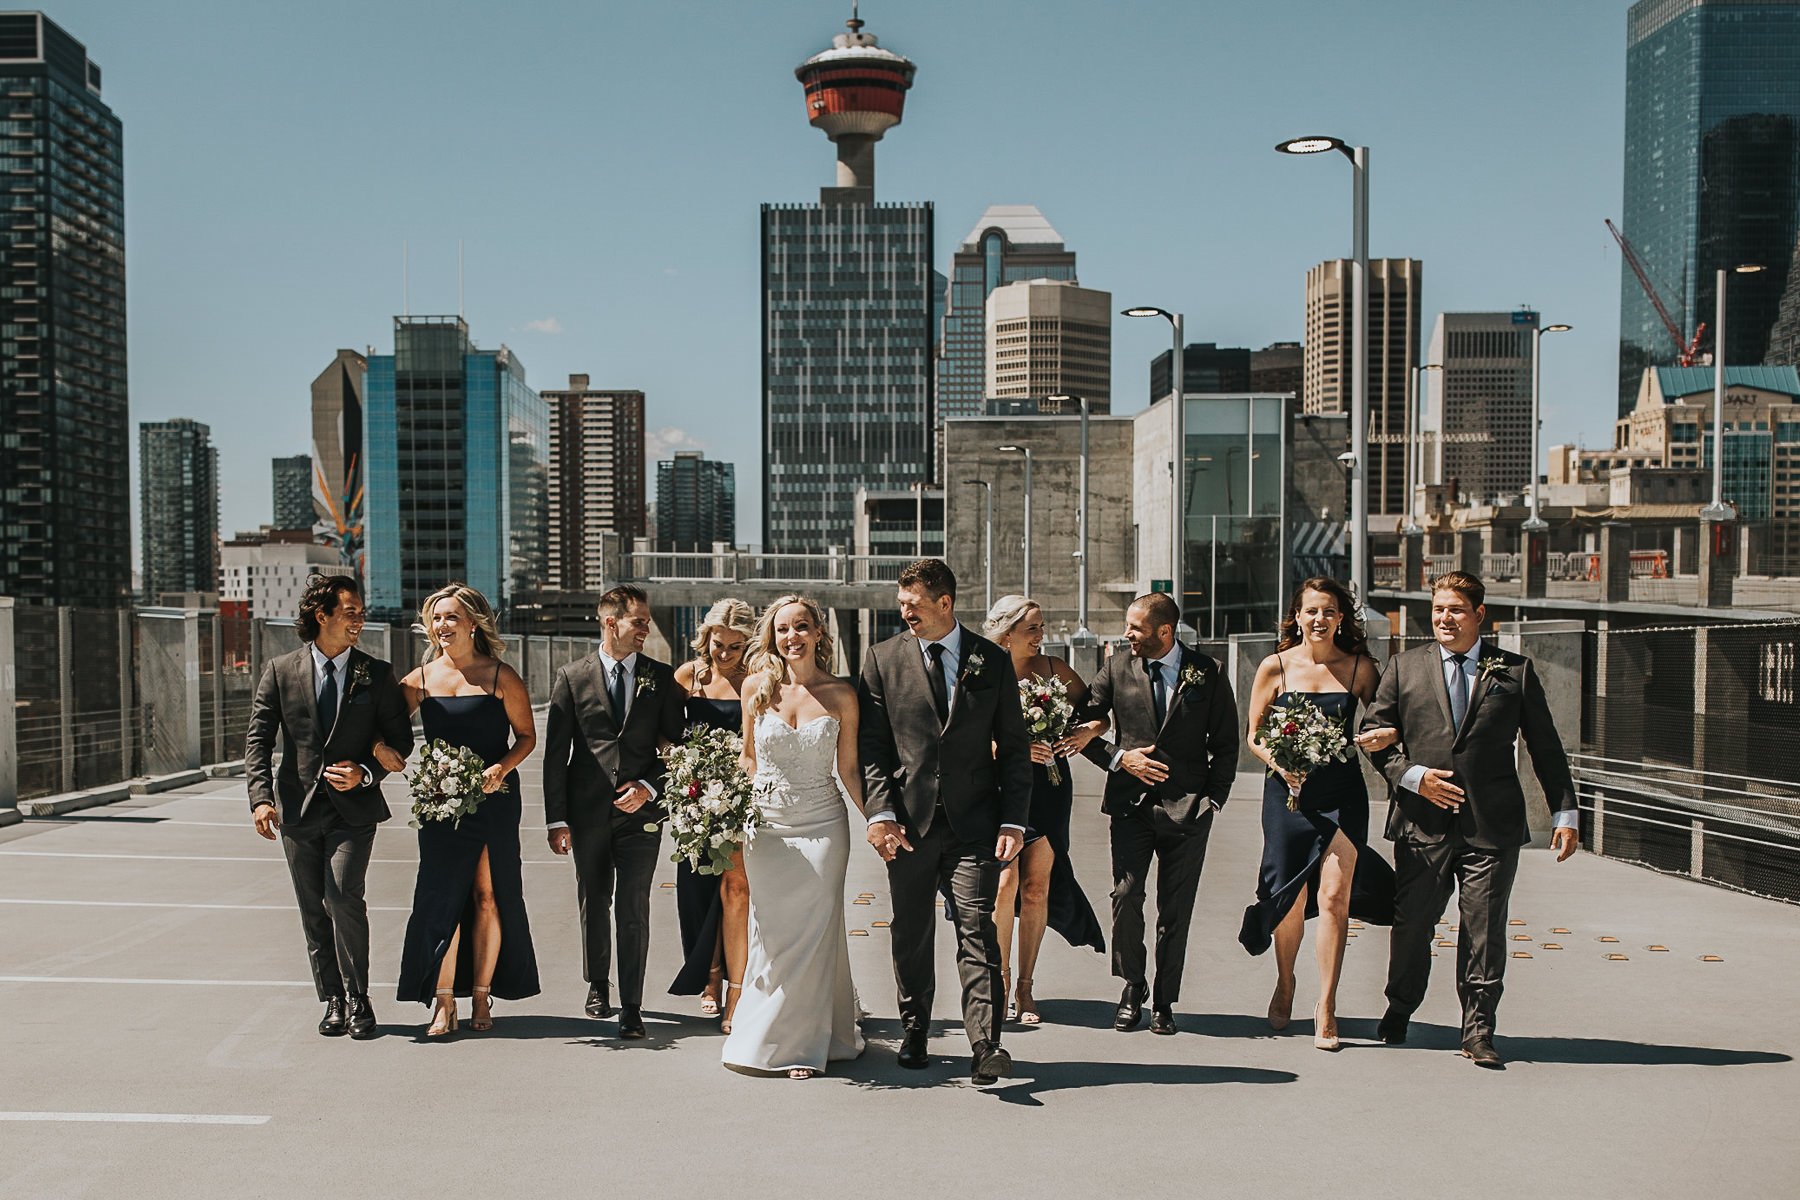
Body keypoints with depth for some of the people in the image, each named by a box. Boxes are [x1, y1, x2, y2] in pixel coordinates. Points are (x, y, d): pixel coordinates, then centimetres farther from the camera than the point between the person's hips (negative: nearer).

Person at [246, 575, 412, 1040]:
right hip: (298, 807, 2)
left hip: (353, 808, -2)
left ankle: (357, 998, -1)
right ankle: (334, 1000, 21)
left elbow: (400, 739, 7)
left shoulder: (376, 675, 3)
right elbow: (258, 737, 0)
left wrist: (367, 772, -11)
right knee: (313, 911, 8)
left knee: (343, 896, -16)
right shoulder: (280, 671, 4)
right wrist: (261, 797, -13)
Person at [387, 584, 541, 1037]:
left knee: (488, 895, 3)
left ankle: (481, 997, 15)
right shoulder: (420, 680, 6)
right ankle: (443, 1003, 4)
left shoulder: (501, 677, -1)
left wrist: (502, 767, -13)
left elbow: (527, 735, 3)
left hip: (494, 800, -2)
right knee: (442, 895, -2)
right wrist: (381, 748, -7)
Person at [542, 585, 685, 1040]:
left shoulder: (662, 678, 3)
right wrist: (556, 819, -4)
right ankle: (597, 984, 36)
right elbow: (555, 753, 0)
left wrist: (650, 787, -9)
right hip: (588, 813, 1)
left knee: (634, 908, -2)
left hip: (640, 809, 0)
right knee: (593, 903, 14)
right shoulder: (572, 677, 1)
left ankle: (632, 1005, 7)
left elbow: (677, 745, 7)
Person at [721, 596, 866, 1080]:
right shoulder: (758, 687, 0)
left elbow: (848, 769, 1)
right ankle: (768, 1038, 26)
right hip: (766, 824, 1)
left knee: (813, 930, 1)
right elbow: (747, 756, 11)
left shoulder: (841, 694, -3)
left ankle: (803, 1042, 16)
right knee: (771, 931, 7)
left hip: (822, 824, -1)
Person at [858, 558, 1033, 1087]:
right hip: (909, 823, 1)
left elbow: (1014, 747, 5)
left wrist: (1013, 820, -4)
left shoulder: (993, 661, 4)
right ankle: (914, 1036, 27)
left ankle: (985, 1047, -6)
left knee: (977, 929, -7)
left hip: (973, 823, -1)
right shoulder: (883, 659, 4)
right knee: (911, 936, 11)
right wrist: (881, 814, -10)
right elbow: (872, 746, 1)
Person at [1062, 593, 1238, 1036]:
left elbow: (1226, 744, 8)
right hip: (1131, 801, 1)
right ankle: (1132, 987, 12)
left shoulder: (1207, 674, 3)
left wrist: (1212, 800, -1)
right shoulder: (1116, 669, 6)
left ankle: (1164, 1001, 17)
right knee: (1125, 895, -10)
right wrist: (1119, 758, -6)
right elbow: (1081, 729, 9)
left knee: (1175, 908, 4)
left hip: (1187, 808, -1)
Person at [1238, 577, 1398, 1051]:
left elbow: (1387, 721, 10)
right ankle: (1285, 984, 36)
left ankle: (1326, 1007, 2)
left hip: (1342, 793, 0)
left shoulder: (1359, 668, 3)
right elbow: (1254, 735, 3)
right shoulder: (1275, 667, 0)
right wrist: (1279, 763, -15)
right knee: (1290, 899, 8)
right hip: (1287, 793, 0)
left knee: (1334, 896, -9)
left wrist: (1386, 736, -13)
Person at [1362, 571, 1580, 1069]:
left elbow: (1546, 748, 8)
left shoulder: (1516, 671, 6)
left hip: (1492, 826, -1)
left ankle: (1478, 1032, 14)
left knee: (1484, 930, 1)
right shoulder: (1405, 667, 8)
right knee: (1411, 924, 9)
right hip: (1422, 822, 1)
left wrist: (1566, 813, 3)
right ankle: (1399, 1010, 31)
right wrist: (1412, 776, -7)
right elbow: (1374, 733, 8)